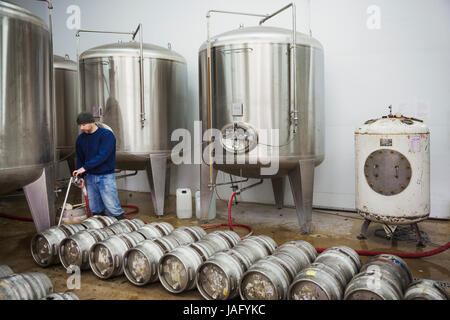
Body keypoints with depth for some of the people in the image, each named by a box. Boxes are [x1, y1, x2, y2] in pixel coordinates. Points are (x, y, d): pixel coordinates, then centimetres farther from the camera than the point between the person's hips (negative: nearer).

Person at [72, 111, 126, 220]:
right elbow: (80, 159, 14)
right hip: (90, 177, 6)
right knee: (95, 209, 10)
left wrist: (85, 167, -24)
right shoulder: (80, 138, 8)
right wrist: (81, 176, 3)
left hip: (106, 176, -6)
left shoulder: (107, 135, -12)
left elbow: (102, 156, -22)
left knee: (113, 208, -8)